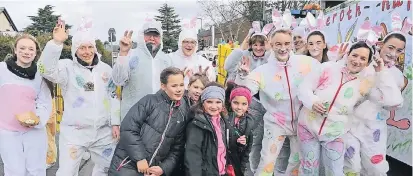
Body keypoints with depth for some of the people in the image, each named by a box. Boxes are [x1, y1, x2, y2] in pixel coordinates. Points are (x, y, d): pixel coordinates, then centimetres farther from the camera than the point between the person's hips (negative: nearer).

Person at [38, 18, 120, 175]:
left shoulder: (105, 69, 7)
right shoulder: (68, 67, -4)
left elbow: (113, 97, 10)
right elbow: (46, 70, -24)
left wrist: (115, 123, 4)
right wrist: (56, 43, -33)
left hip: (103, 132, 4)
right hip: (74, 132, -3)